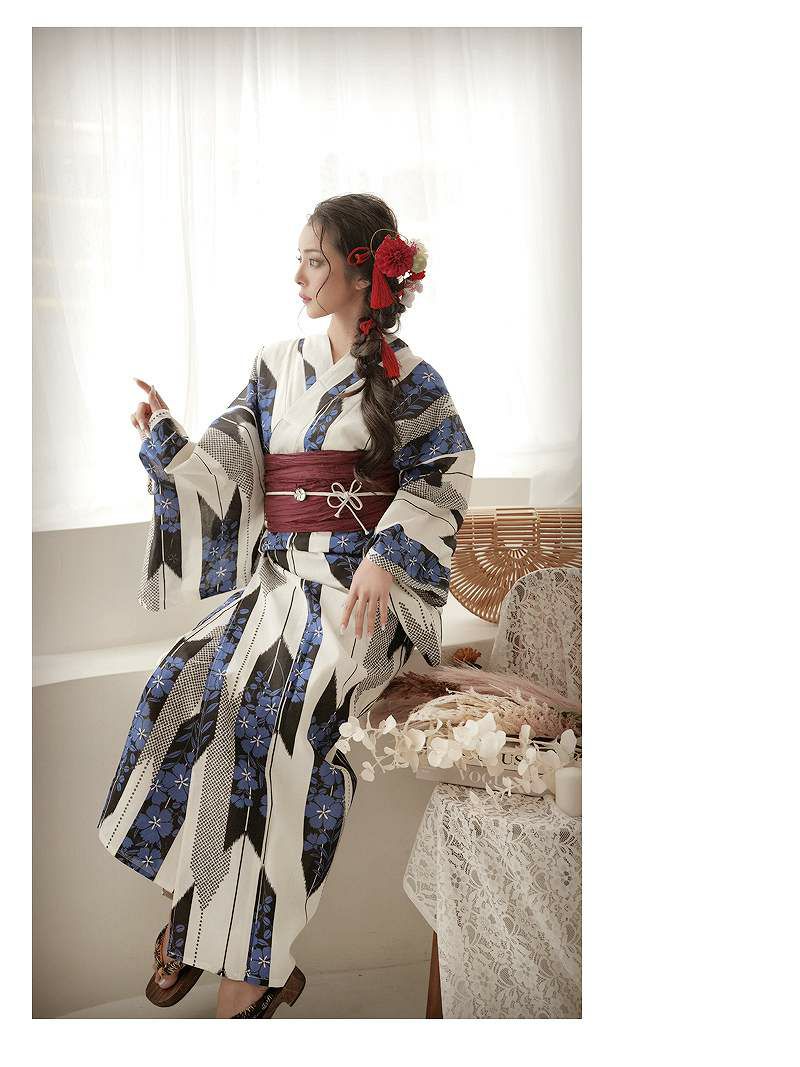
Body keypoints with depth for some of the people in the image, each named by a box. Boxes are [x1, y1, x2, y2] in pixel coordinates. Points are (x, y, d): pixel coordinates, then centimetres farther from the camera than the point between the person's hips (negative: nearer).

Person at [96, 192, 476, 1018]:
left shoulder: (403, 377, 3)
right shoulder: (278, 367, 15)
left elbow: (444, 473, -1)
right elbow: (225, 468, 8)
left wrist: (387, 557, -13)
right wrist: (165, 440, -10)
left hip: (357, 585, -5)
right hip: (275, 576, 5)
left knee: (274, 701, -28)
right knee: (184, 685, -20)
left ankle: (255, 966, -17)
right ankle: (190, 909, -5)